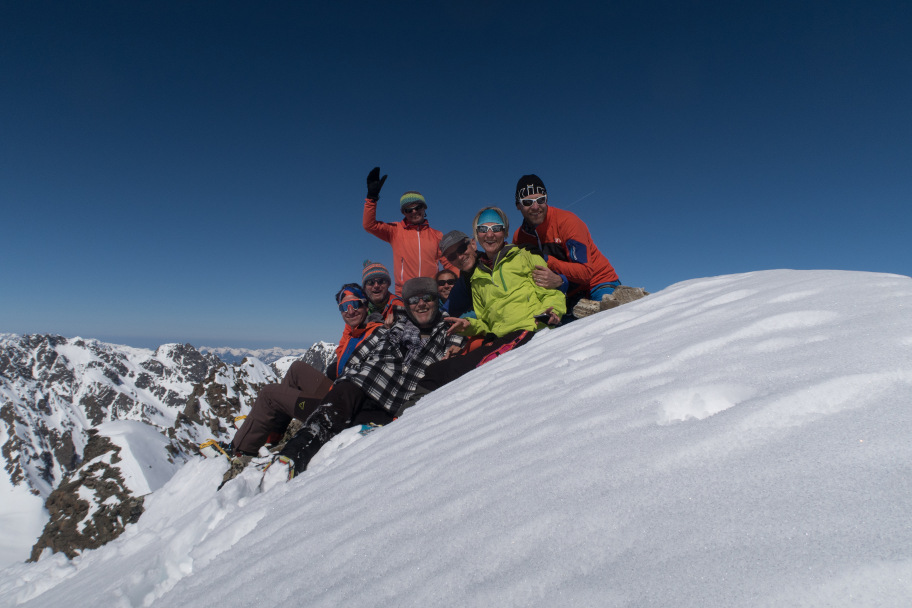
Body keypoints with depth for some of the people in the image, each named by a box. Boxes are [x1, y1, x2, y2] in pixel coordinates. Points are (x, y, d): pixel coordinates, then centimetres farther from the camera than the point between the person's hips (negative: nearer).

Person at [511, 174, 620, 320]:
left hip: (599, 282, -4)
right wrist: (561, 281, -21)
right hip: (571, 297, 4)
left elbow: (585, 270, -16)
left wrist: (547, 260, -26)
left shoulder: (566, 221, -13)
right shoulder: (519, 238, 0)